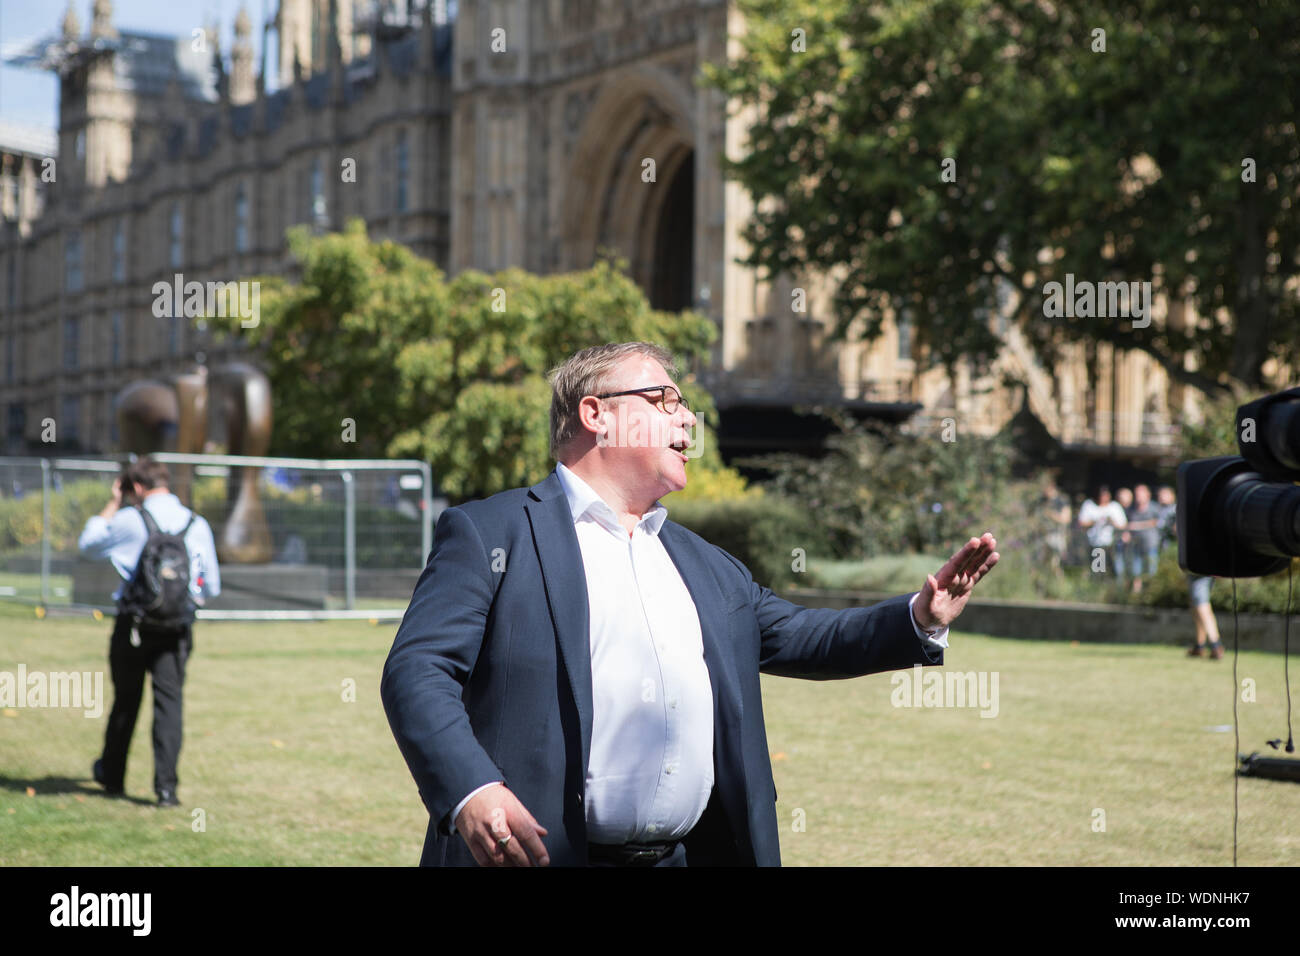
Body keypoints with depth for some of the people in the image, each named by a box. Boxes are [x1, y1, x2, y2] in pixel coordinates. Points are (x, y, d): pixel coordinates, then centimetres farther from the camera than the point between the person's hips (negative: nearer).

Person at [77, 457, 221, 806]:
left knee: (126, 699, 13)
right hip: (177, 629, 1)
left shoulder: (130, 520, -7)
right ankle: (166, 786, -8)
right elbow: (211, 588, 9)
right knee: (170, 701, 1)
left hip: (133, 625, -1)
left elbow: (88, 544, 12)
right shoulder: (198, 525, 3)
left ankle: (112, 775, 30)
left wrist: (112, 504, 17)